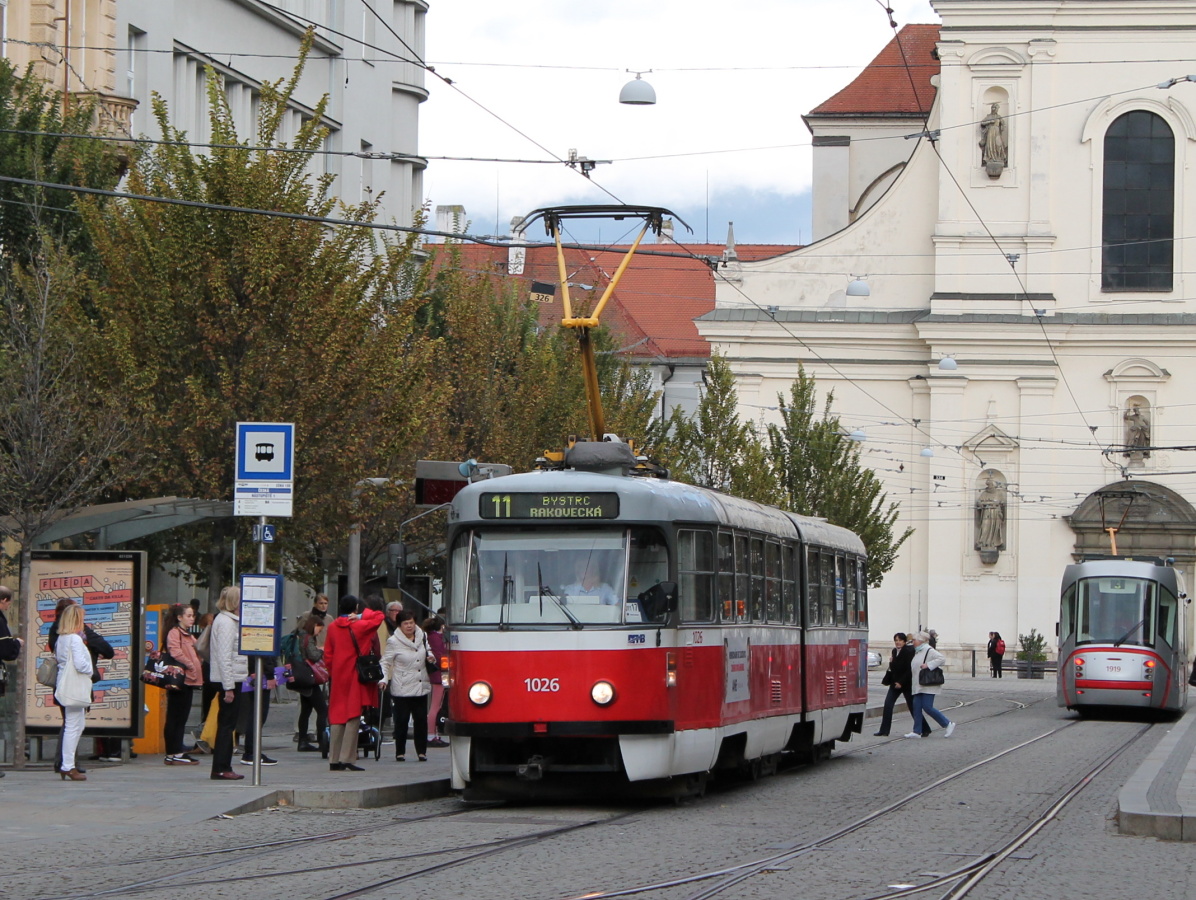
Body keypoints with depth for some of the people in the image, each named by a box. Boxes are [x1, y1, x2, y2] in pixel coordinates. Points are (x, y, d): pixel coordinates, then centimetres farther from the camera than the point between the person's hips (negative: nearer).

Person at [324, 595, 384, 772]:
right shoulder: (359, 626, -9)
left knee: (337, 717, 7)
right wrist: (361, 615, 5)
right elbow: (380, 616, 0)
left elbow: (327, 654, 8)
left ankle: (334, 760, 7)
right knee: (353, 717, -4)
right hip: (355, 677, -5)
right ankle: (347, 759, -10)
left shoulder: (332, 627, 5)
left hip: (338, 677, 5)